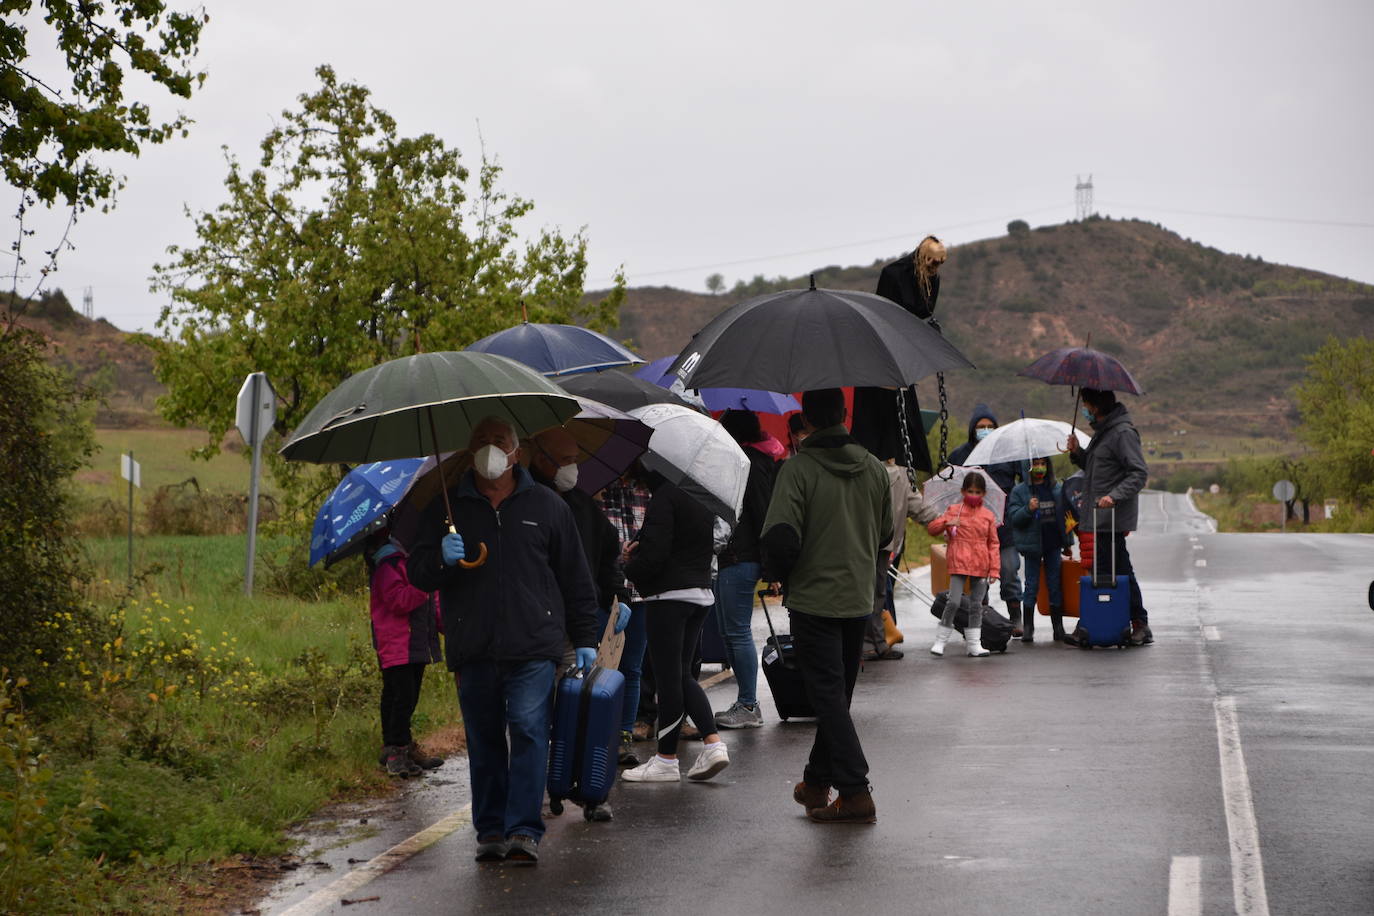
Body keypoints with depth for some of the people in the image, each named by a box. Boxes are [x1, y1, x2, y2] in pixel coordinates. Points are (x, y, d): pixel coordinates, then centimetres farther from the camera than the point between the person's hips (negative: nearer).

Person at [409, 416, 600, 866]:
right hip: (472, 650, 1)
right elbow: (418, 573, 12)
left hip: (533, 647, -1)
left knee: (529, 731, -11)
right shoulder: (448, 508, 12)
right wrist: (441, 559, -10)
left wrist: (585, 640, 10)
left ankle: (524, 830, -11)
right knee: (484, 742, 4)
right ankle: (491, 830, 12)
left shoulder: (547, 506, 12)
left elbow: (576, 580, 15)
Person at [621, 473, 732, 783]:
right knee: (682, 674, 16)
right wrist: (640, 549, 13)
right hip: (702, 593, 8)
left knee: (668, 677, -1)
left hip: (669, 596, -8)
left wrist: (630, 568, 2)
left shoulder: (666, 495, -16)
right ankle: (714, 743, 4)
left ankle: (666, 759, 6)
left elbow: (655, 553, -20)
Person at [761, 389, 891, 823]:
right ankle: (816, 781, 28)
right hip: (859, 599, 6)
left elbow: (780, 539, -21)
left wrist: (779, 574, -2)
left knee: (828, 695, -4)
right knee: (837, 693, 16)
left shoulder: (798, 469, -15)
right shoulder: (874, 468, 3)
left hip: (813, 599, -6)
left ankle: (856, 791, -11)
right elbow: (884, 533, 12)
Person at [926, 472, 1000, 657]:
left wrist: (995, 569, 2)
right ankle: (940, 641, -1)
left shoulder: (988, 516, 9)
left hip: (980, 566, 3)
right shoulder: (954, 511, 5)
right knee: (953, 602, -12)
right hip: (959, 564, -3)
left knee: (976, 605, 8)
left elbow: (993, 544, 10)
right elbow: (932, 528, 3)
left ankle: (974, 644, 14)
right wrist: (947, 523, -17)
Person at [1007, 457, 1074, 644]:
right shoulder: (1019, 491, 0)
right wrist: (1028, 509, -23)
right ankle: (1028, 627, 6)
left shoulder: (1058, 489, 9)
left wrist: (1068, 542, 14)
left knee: (1055, 585, 5)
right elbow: (1013, 517, -5)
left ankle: (1058, 627, 10)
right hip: (1032, 545, -2)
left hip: (1053, 544, 2)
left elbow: (1065, 515, 15)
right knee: (1032, 586, 1)